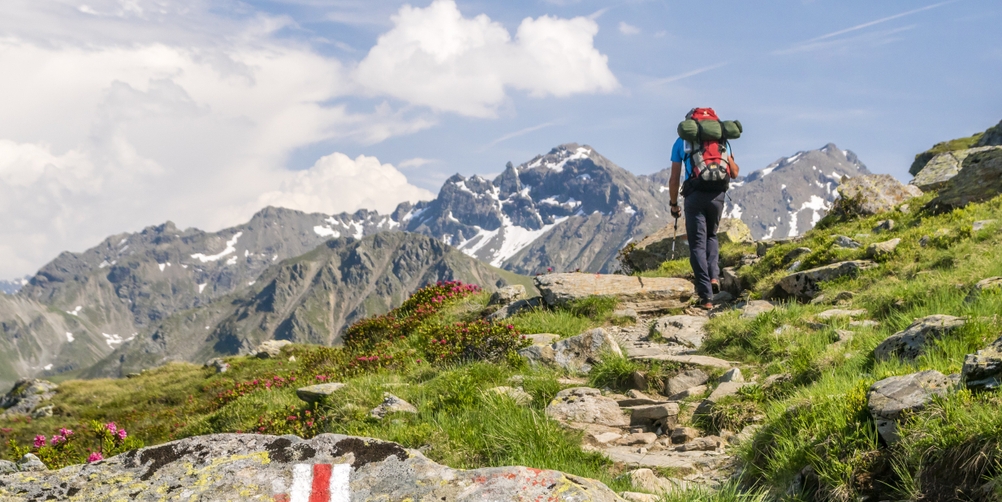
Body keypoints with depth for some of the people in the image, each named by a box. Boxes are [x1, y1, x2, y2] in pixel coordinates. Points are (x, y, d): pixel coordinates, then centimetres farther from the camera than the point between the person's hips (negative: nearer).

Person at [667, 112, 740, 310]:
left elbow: (674, 179, 5)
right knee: (711, 236, 26)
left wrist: (673, 203, 17)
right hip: (717, 195, 2)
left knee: (698, 244, 1)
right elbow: (734, 173, 14)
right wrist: (729, 159, 33)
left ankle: (706, 297, -6)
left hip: (695, 196, -2)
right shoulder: (720, 140, 13)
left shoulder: (682, 141, 9)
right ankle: (714, 276, 4)